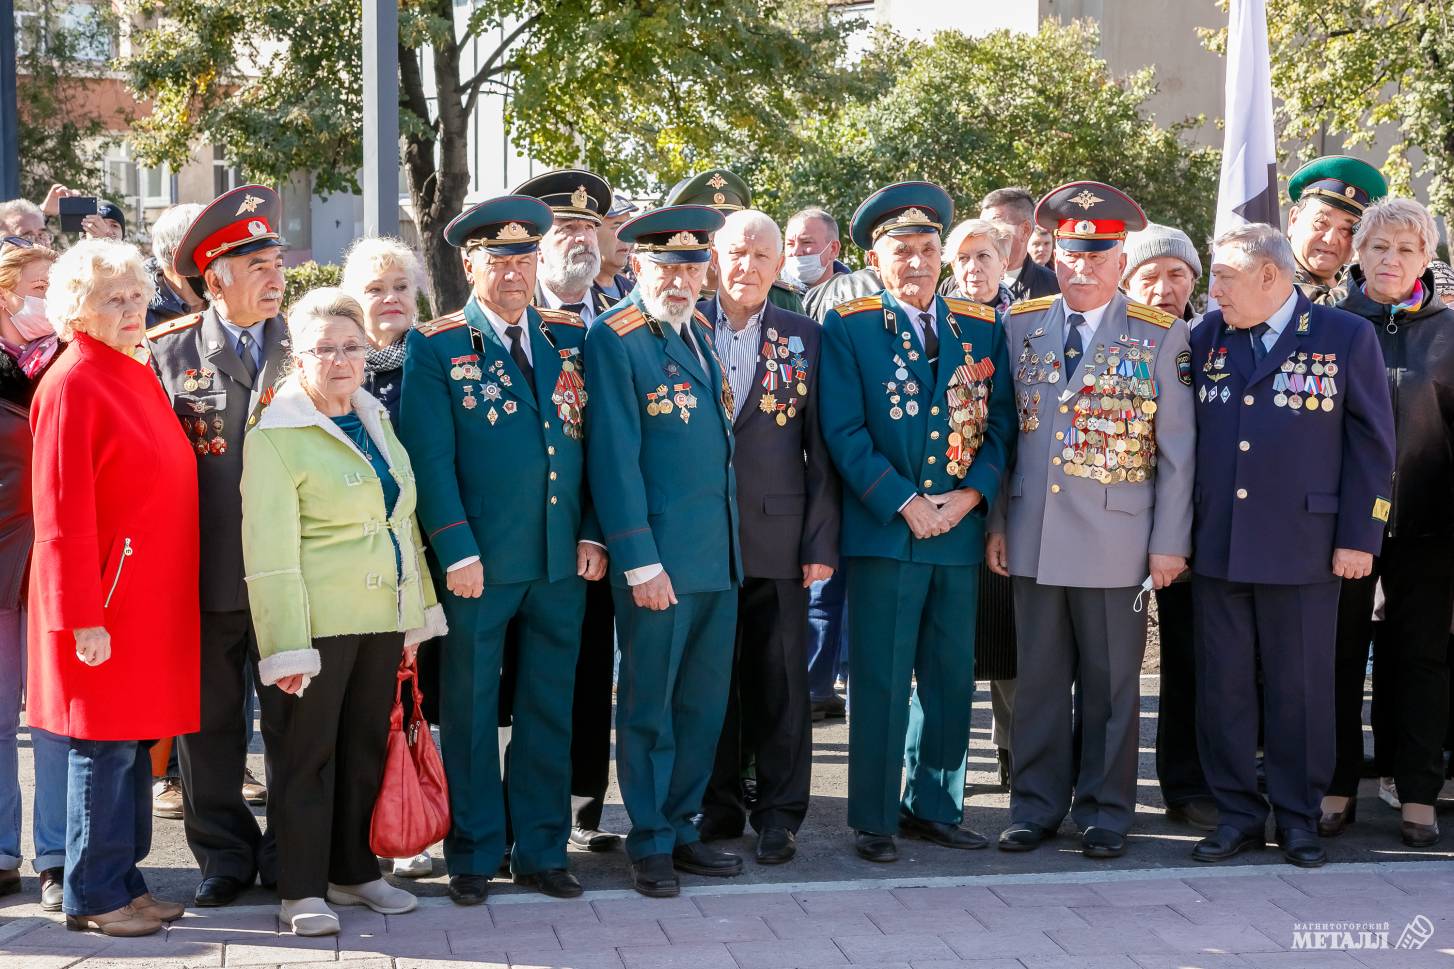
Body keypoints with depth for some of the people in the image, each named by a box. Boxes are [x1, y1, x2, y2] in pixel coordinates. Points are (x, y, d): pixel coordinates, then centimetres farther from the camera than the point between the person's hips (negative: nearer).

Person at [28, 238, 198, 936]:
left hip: (150, 600, 8)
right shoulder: (71, 385, -12)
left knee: (134, 742, 13)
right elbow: (63, 514, -16)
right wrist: (84, 617, -18)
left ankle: (125, 883, 22)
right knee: (104, 746, 0)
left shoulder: (138, 375, 13)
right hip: (107, 600, -8)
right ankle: (91, 897, 10)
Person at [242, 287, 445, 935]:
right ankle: (301, 889, 11)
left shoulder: (375, 419, 12)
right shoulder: (275, 436, -10)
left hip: (383, 616, 7)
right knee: (309, 751, 1)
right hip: (320, 619, -7)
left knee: (368, 745, 14)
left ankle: (354, 871, 26)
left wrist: (417, 613, 14)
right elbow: (269, 552, -14)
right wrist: (286, 646, -19)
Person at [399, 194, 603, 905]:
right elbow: (430, 458, -7)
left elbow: (592, 441, 10)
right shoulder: (436, 347, -2)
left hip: (563, 559, 4)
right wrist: (457, 552, -13)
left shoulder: (569, 337, 10)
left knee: (549, 712, 10)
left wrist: (592, 533, 1)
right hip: (478, 562, -3)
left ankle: (542, 851, 22)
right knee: (470, 714, 6)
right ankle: (473, 856, 19)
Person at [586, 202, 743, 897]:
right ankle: (649, 842, 15)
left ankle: (680, 826, 26)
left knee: (703, 704, 13)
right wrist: (640, 561, -16)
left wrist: (729, 543, 16)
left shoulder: (703, 330, 14)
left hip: (719, 554, 7)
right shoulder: (614, 339, -9)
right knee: (648, 706, 4)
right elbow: (614, 457, -13)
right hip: (659, 559, -7)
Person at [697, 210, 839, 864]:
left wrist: (822, 541, -2)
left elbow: (822, 448, 4)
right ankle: (717, 806, 21)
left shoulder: (804, 338, 5)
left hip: (777, 538, 0)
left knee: (779, 681, 4)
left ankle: (779, 815, 15)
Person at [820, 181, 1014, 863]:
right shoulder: (847, 328, 0)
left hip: (962, 531, 4)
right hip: (882, 530, -4)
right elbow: (844, 431, -7)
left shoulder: (983, 330, 11)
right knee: (880, 680, 0)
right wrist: (904, 503, -14)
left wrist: (971, 494, -8)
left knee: (951, 678, 10)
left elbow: (1002, 422, 8)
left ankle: (934, 806, 23)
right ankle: (873, 819, 10)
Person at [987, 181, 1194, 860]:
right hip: (1033, 540, 2)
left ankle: (1105, 811, 17)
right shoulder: (1020, 326, 8)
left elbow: (1177, 448, 0)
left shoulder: (1161, 336, 1)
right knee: (1038, 678, 8)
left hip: (1116, 542, -2)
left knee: (1111, 683, 5)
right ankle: (1036, 804, 20)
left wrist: (1169, 542, -3)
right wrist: (996, 520, 7)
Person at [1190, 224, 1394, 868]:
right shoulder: (1206, 338, 9)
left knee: (1300, 688, 5)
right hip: (1216, 548, 3)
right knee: (1222, 687, 6)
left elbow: (1371, 445, -1)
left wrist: (1359, 537, -5)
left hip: (1302, 547, -3)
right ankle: (1238, 814, 18)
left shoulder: (1347, 337, -1)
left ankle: (1299, 819, 18)